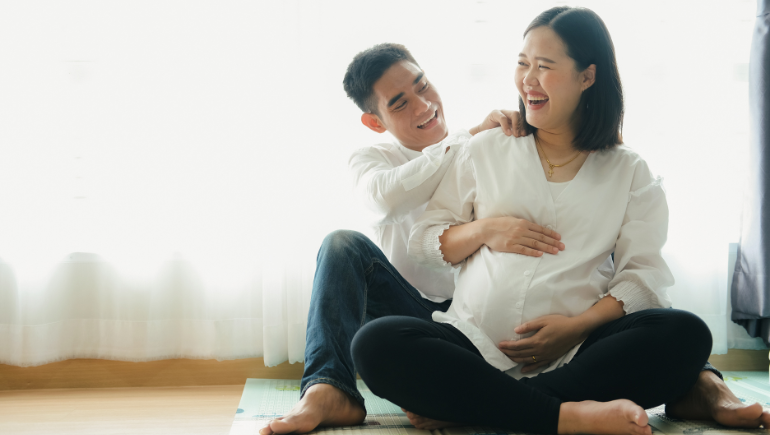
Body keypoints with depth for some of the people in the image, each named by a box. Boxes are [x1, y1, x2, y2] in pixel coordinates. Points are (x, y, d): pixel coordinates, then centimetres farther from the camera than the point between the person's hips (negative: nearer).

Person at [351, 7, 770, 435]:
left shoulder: (629, 171, 13)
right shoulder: (485, 150, 17)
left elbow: (645, 274, 4)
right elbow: (423, 240, 16)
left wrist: (577, 326, -13)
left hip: (578, 351, 0)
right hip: (476, 342, 0)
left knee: (686, 334, -30)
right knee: (377, 343, -28)